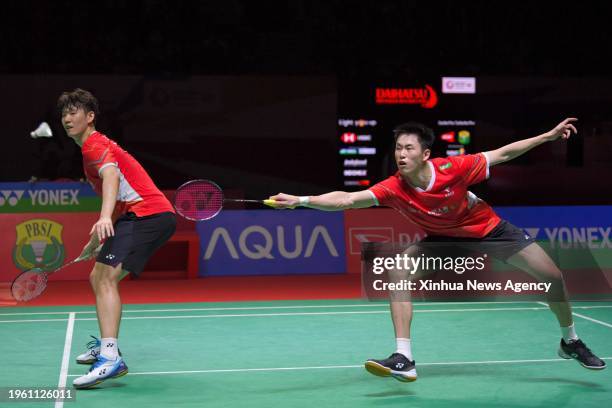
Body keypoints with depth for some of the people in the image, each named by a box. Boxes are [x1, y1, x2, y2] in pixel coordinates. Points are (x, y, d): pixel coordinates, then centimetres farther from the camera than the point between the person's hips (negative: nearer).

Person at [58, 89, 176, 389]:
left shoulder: (94, 145, -6)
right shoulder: (94, 147, 26)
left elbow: (111, 175, -29)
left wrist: (105, 218, -45)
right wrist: (97, 242, 38)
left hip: (147, 214, -11)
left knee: (106, 278, -25)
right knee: (98, 278, 22)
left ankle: (110, 358, -39)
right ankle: (104, 344, 37)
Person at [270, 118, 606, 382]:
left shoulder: (453, 168, -32)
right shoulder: (394, 188, -30)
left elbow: (503, 153, -20)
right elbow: (347, 199, -41)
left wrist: (549, 136, -20)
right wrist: (300, 200, -53)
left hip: (489, 228, -1)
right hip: (442, 239, 1)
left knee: (552, 277, -2)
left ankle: (570, 341, 28)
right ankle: (404, 359, -22)